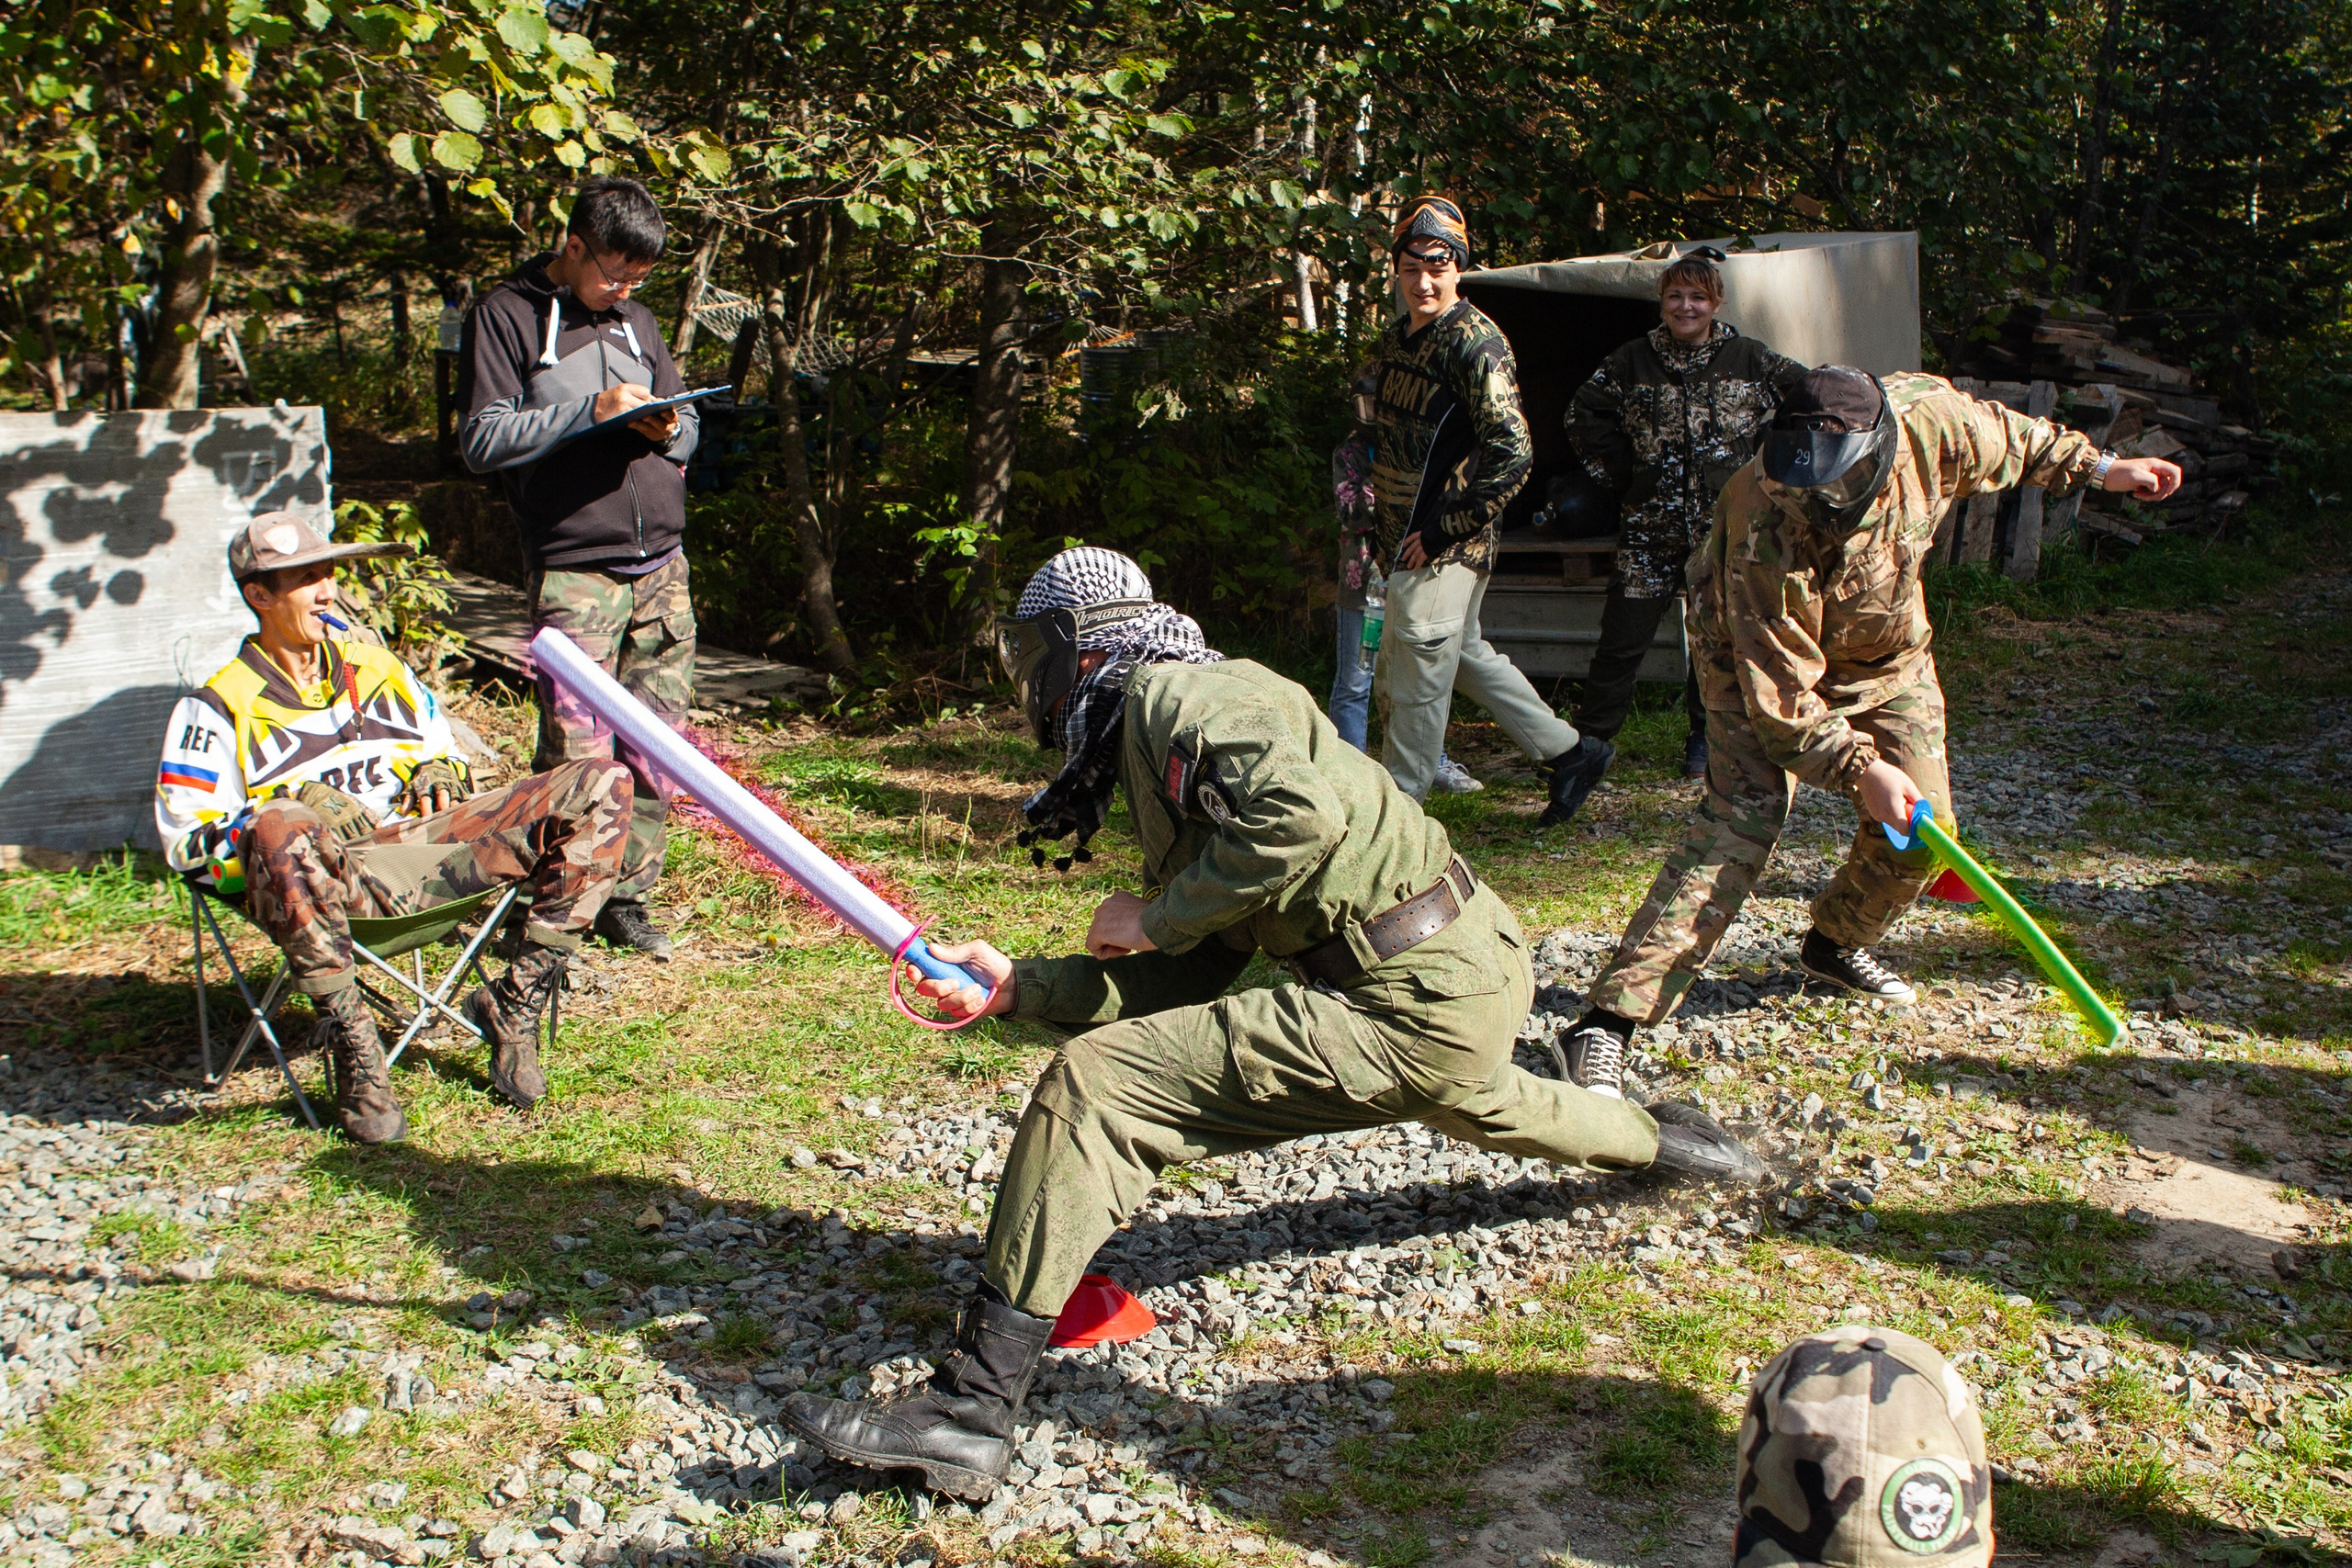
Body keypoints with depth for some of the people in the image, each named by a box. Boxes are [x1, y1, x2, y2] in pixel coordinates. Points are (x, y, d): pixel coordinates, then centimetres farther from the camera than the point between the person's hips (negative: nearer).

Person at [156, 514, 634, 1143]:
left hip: (423, 842, 5)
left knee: (603, 784, -12)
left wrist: (437, 770, 11)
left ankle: (513, 1005, -15)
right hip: (332, 876, -5)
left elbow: (445, 749, 36)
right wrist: (293, 809, -12)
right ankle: (355, 1052, -30)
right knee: (280, 832, -44)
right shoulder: (221, 707, 10)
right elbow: (187, 844, 2)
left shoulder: (375, 666, 26)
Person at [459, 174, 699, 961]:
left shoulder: (636, 320, 19)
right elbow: (483, 439, -6)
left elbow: (686, 421, 24)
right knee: (577, 752, -9)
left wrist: (668, 429, -1)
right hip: (574, 567, -6)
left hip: (662, 564, 6)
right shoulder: (506, 316, 1)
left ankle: (627, 897, 14)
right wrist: (592, 410, -15)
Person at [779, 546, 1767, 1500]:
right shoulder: (1149, 751, 20)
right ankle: (1655, 1137, 70)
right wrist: (1013, 988, 6)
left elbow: (1300, 810, -29)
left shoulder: (1169, 694, -10)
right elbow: (1194, 977, 15)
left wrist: (1156, 918, -17)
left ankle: (972, 1410, -17)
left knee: (1093, 1084, -16)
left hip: (1407, 1007, -10)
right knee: (1477, 1104, 44)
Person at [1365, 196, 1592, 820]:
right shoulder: (1397, 337, 11)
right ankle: (1563, 751, 31)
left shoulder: (1474, 342, -16)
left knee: (1416, 680, -2)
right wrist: (1385, 525, 15)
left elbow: (1510, 454, -23)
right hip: (1406, 542, 10)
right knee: (1465, 653, 20)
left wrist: (1440, 530, -19)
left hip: (1442, 552, -10)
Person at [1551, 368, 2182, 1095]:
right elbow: (1781, 698, -32)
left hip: (1885, 656, 6)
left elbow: (2004, 439, -2)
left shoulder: (1925, 416, -29)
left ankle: (1835, 942, 34)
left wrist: (2097, 465, 7)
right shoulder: (1764, 543, -40)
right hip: (1763, 658, -6)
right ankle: (1605, 1024, -27)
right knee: (1742, 823, -22)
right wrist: (1860, 769, -40)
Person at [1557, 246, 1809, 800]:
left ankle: (1705, 738, 27)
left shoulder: (1751, 360, 2)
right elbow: (1584, 417, 11)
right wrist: (1622, 473, 4)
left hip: (1726, 525, 1)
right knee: (1624, 635, -4)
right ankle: (1589, 741, 4)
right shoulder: (1633, 362, 3)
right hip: (1650, 526, 0)